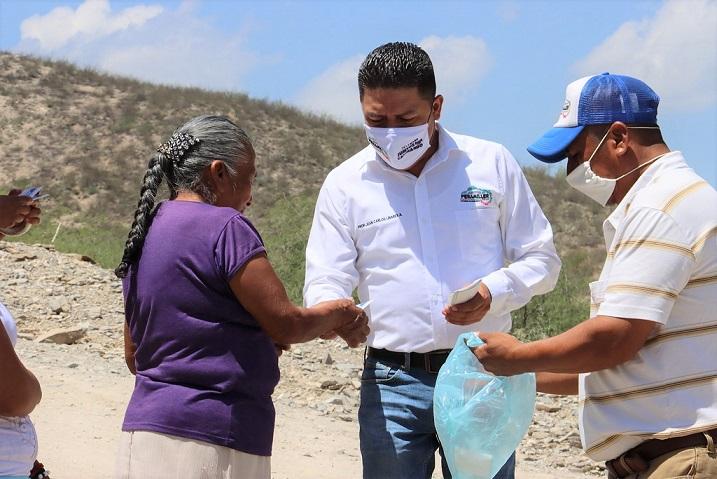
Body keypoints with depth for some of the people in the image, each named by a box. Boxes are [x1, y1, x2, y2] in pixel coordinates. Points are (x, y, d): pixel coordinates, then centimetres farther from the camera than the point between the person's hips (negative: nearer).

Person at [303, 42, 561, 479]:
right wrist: (334, 310, -20)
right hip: (393, 381, 0)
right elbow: (324, 283, 5)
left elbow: (542, 259, 8)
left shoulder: (492, 164, 4)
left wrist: (495, 292, -13)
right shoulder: (345, 184, 6)